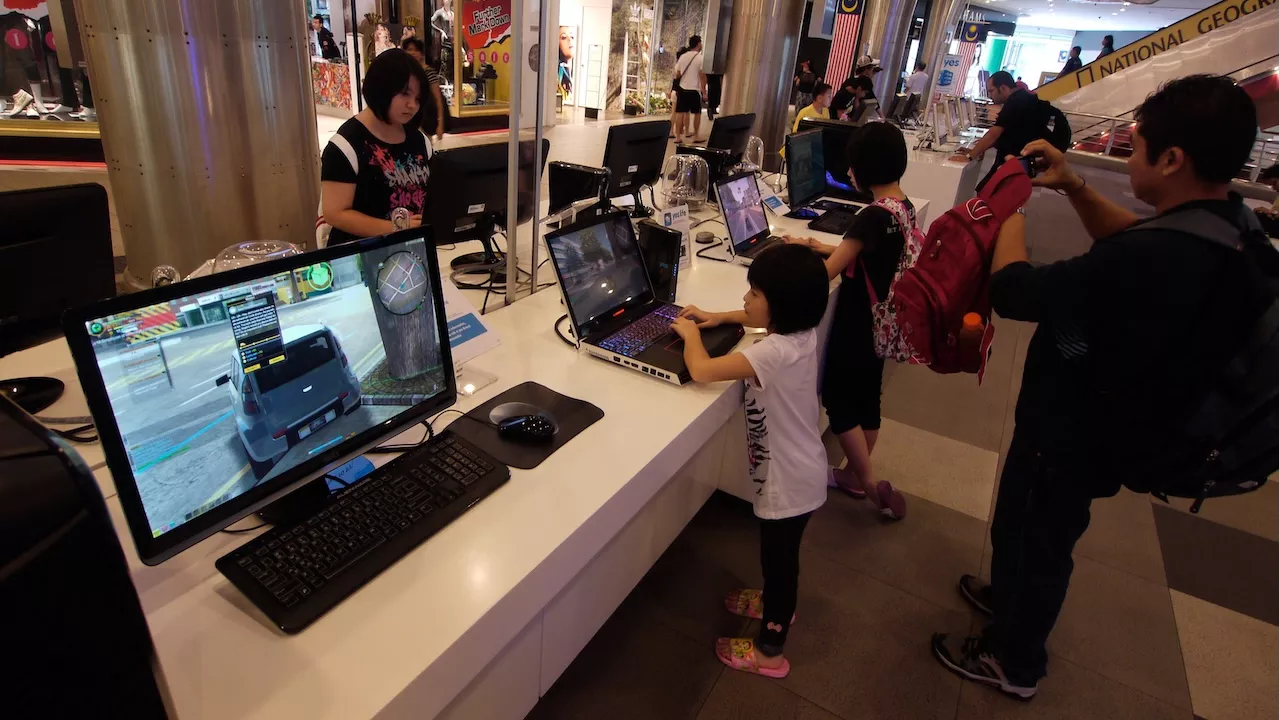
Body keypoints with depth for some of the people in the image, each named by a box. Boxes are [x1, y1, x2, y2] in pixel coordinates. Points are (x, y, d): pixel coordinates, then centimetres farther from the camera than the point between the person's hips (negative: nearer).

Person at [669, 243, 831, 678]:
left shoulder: (775, 352, -33)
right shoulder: (800, 331, -5)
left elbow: (701, 370, -33)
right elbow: (759, 318, 18)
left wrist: (690, 333, -14)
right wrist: (718, 317, 6)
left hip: (788, 481, -8)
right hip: (797, 471, 9)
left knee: (778, 558, 11)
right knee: (779, 555, 29)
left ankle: (769, 651, 32)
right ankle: (778, 604, 54)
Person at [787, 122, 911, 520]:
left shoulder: (873, 216, -26)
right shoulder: (906, 207, 2)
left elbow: (826, 273, -22)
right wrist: (828, 248, 10)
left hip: (857, 322, -9)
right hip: (882, 320, 9)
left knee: (837, 399, 6)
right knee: (866, 398, 19)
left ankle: (872, 485, 13)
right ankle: (855, 474, 35)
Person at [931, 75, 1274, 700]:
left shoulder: (1157, 260, -38)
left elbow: (1011, 291, -31)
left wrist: (1012, 205, -13)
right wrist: (1074, 188, -2)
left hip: (1075, 438, -8)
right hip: (1106, 421, 8)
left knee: (1038, 539, 16)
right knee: (1025, 520, 30)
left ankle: (1012, 661, 41)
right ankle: (1009, 596, 57)